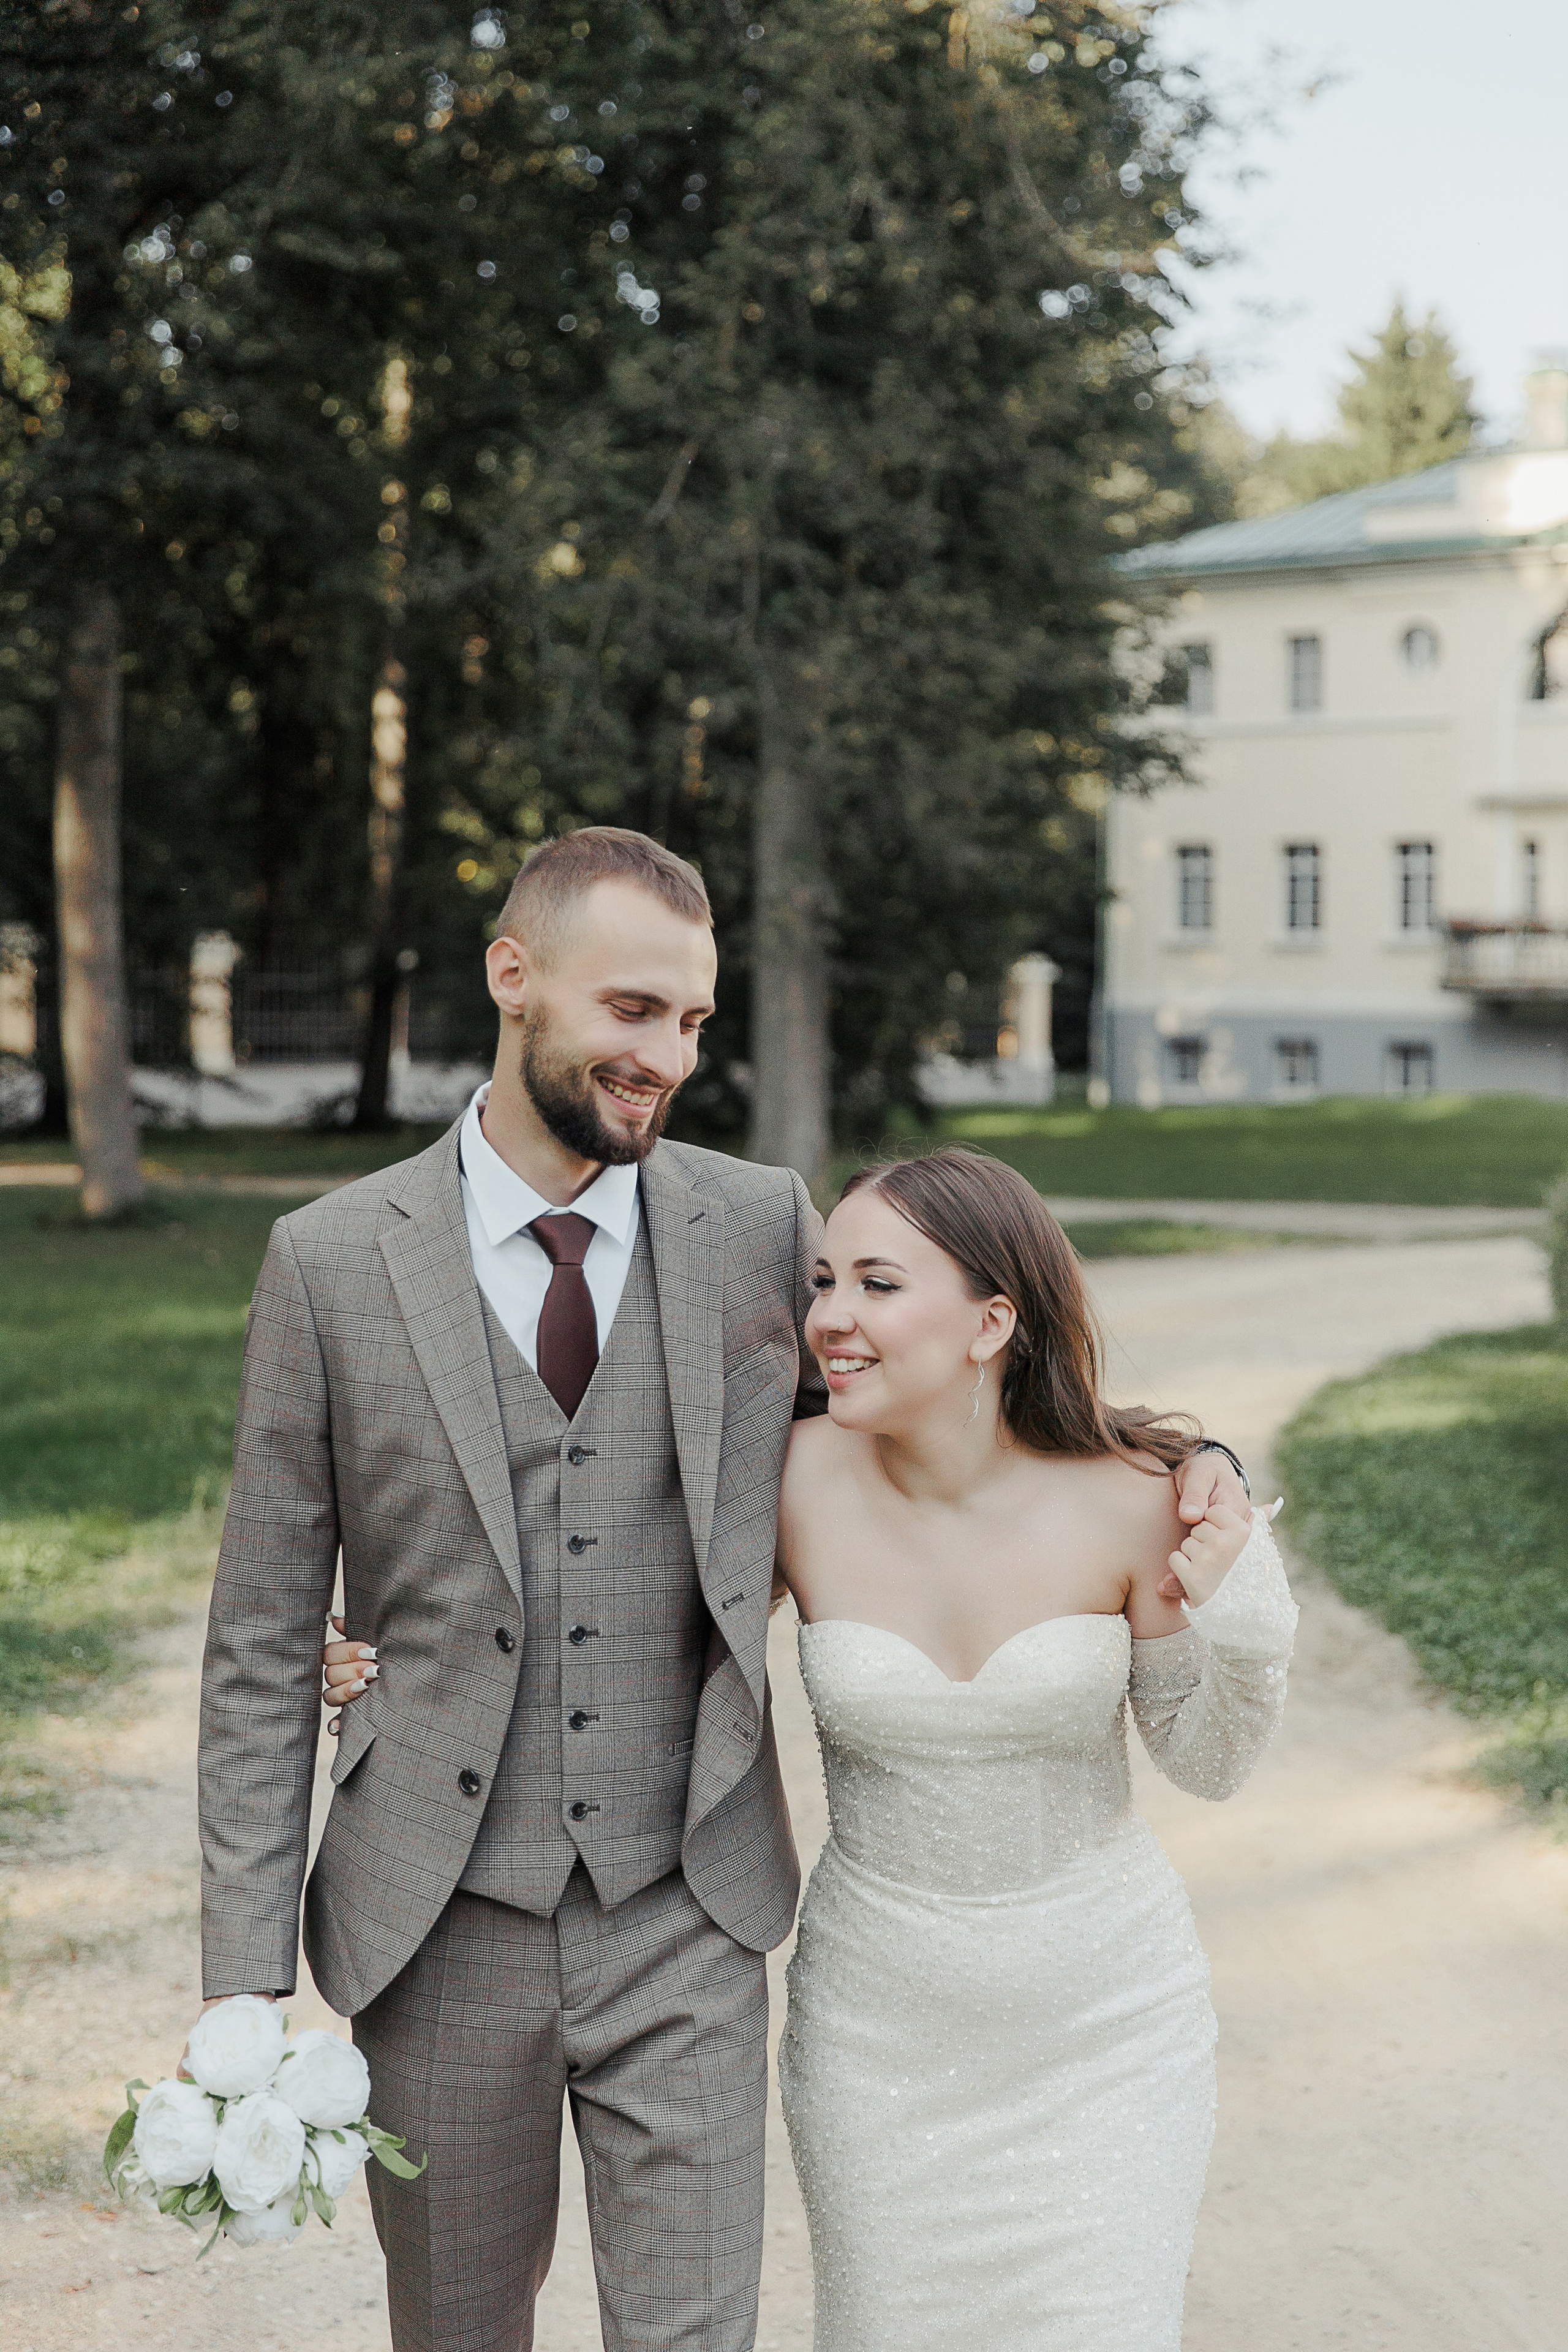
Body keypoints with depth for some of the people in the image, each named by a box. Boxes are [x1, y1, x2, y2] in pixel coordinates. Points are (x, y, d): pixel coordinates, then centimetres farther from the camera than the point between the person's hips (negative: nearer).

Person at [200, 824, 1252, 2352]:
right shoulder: (331, 1264, -5)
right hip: (439, 1930, 0)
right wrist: (246, 1983, -5)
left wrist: (1176, 1455, -6)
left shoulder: (761, 1228, -2)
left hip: (685, 1919, 1)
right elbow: (264, 1645, -2)